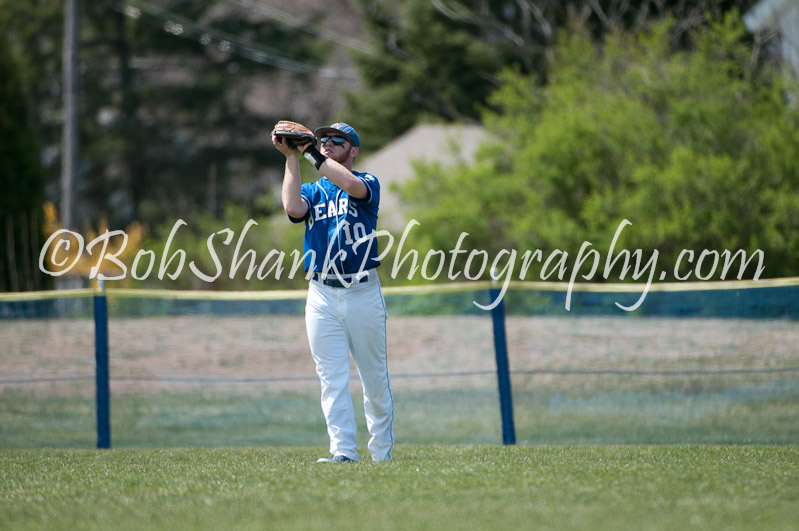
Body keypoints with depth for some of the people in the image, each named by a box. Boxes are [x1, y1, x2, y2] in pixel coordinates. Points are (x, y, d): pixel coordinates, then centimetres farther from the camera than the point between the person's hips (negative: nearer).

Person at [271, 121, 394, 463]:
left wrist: (311, 153, -15)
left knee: (375, 377, 4)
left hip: (363, 292, -2)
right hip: (322, 297, 2)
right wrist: (292, 157, -9)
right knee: (332, 378, -6)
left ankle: (382, 453, 13)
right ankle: (343, 451, -9)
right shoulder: (311, 191, 15)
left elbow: (351, 185, -20)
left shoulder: (368, 183, 6)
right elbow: (293, 208, -9)